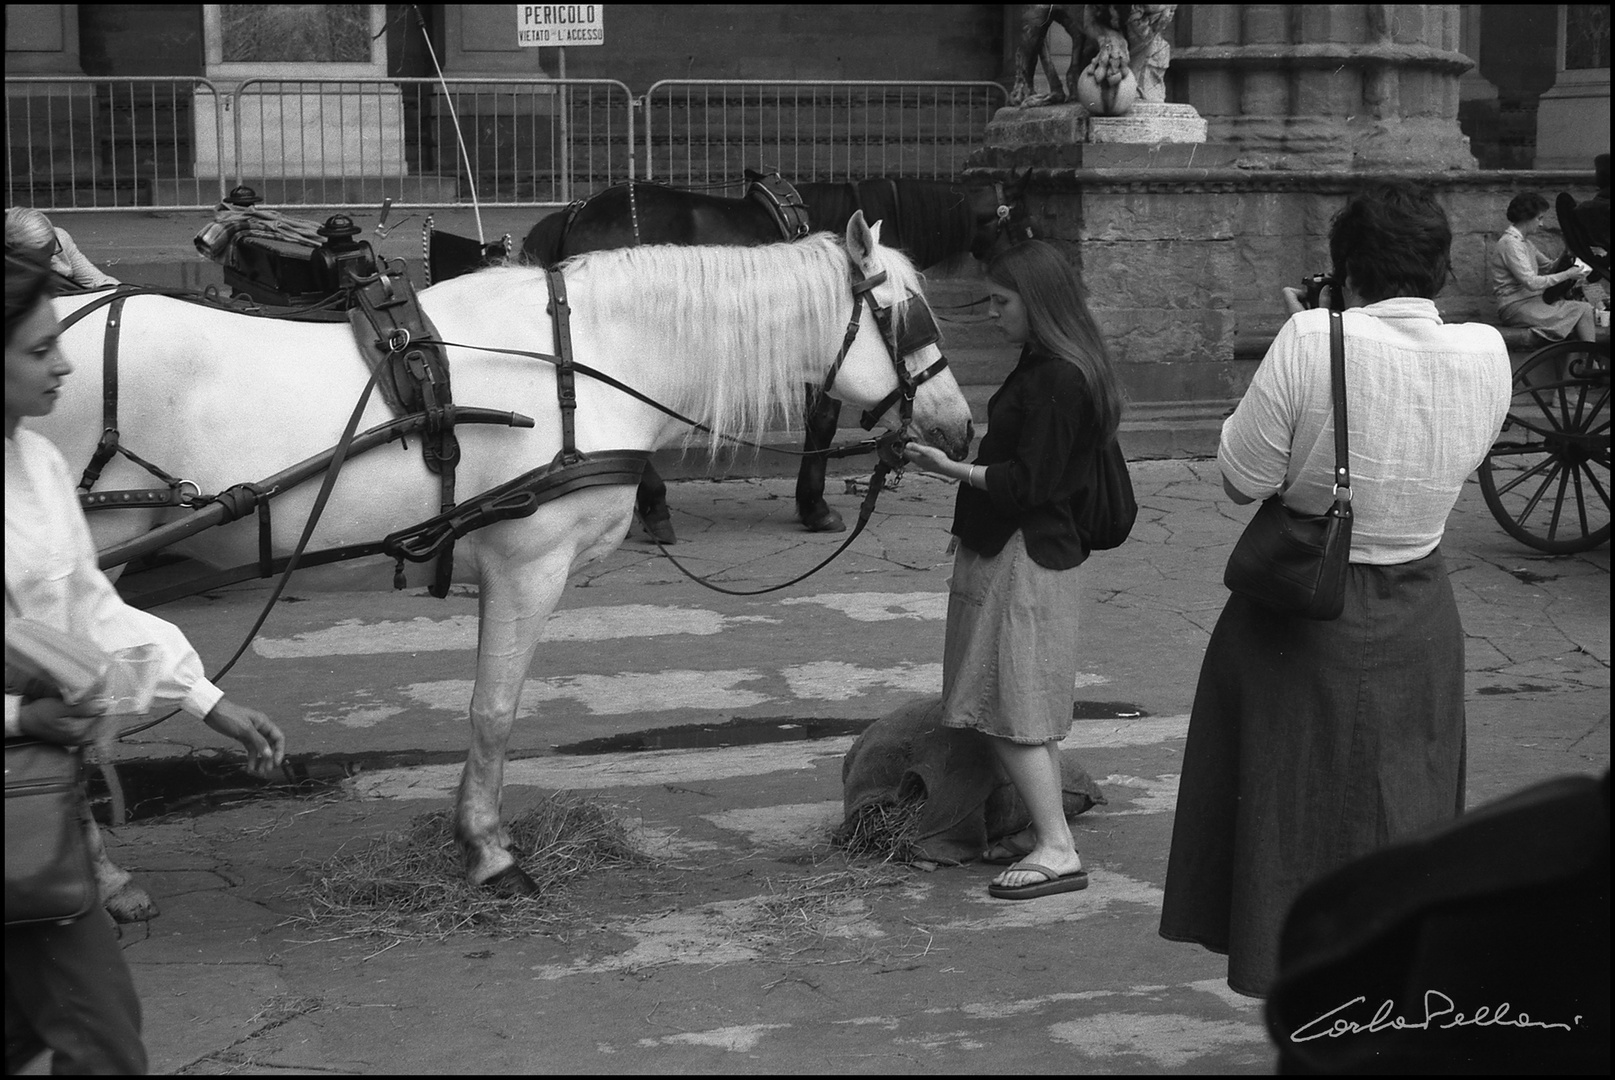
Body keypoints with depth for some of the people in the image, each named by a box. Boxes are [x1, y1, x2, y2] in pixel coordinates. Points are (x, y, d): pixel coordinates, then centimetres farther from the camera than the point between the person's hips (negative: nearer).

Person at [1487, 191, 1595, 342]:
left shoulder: (1524, 241, 17)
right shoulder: (1510, 243, -15)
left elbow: (1548, 266, 19)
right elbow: (1532, 283, -22)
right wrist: (1567, 274, -16)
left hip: (1530, 300, 10)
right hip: (1515, 307, -10)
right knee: (1583, 310, -15)